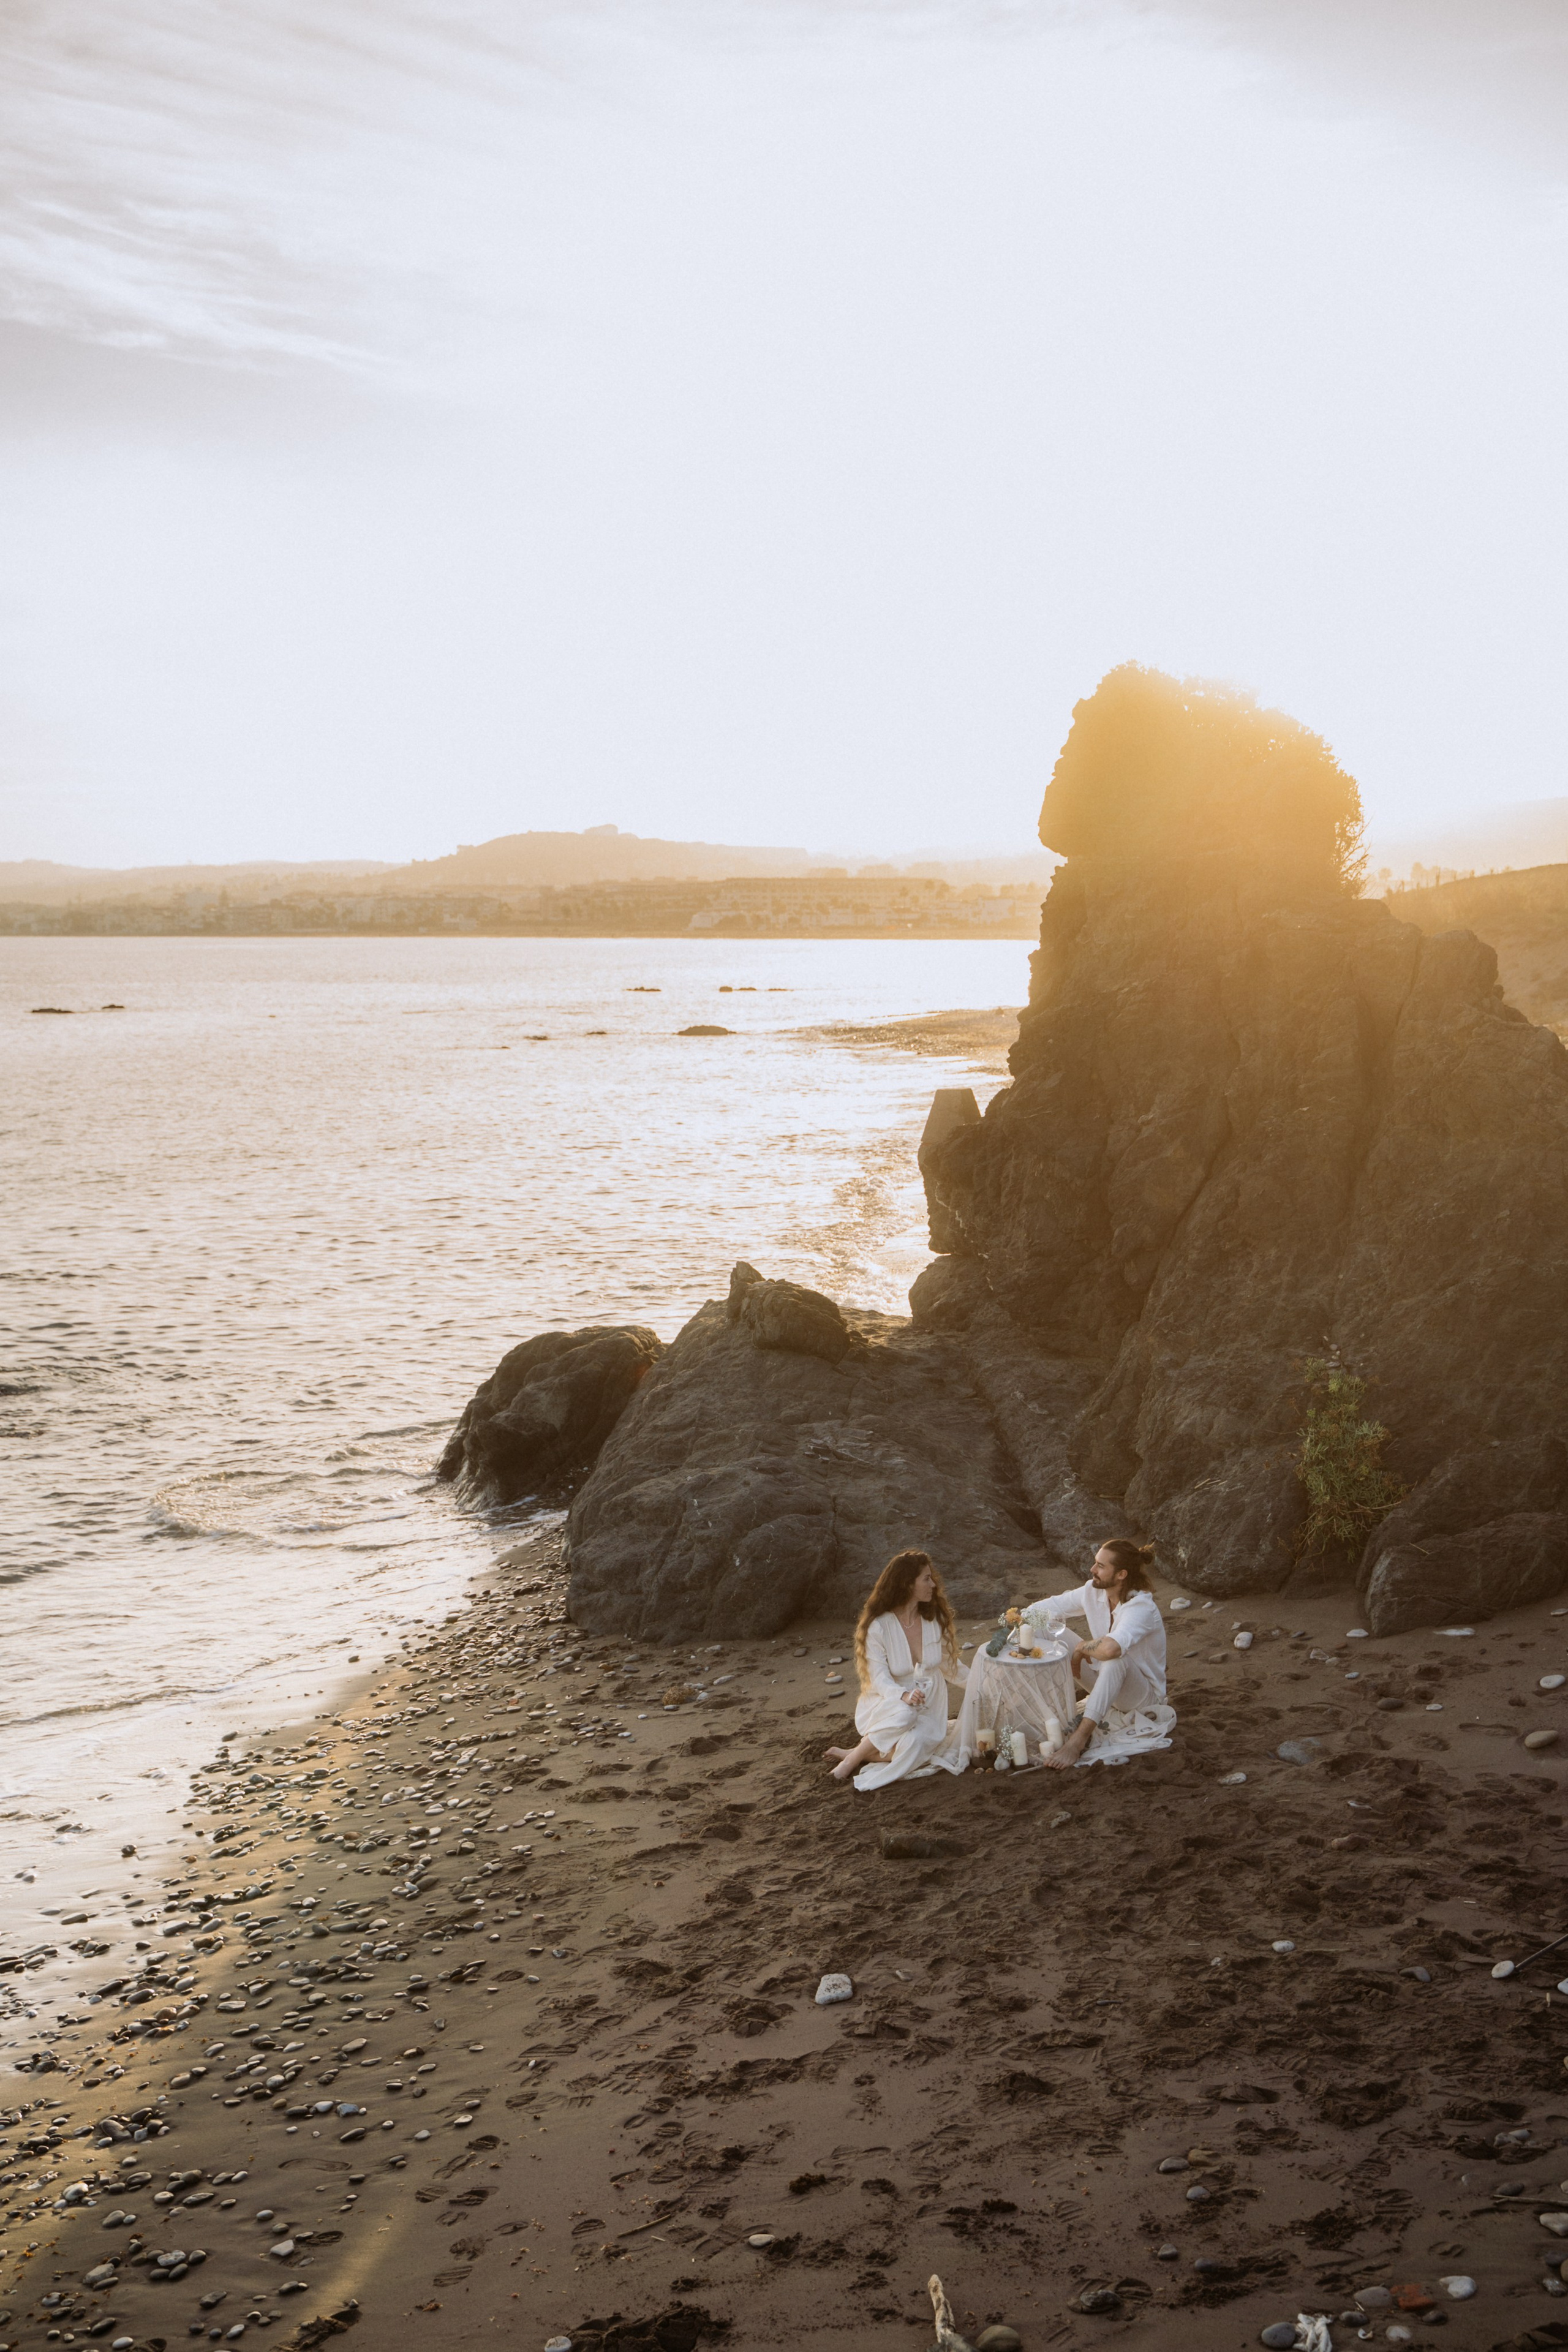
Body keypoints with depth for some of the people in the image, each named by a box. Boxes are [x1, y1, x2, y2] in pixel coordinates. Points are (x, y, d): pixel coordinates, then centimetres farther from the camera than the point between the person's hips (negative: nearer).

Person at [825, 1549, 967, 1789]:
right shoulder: (879, 1627, -11)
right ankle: (852, 1758, -19)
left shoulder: (935, 1621, 3)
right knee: (904, 1715, -39)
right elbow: (881, 1679, -17)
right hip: (887, 1704, -2)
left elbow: (951, 1666, 15)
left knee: (916, 1743, -34)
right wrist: (904, 1696, -37)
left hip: (928, 1708, 2)